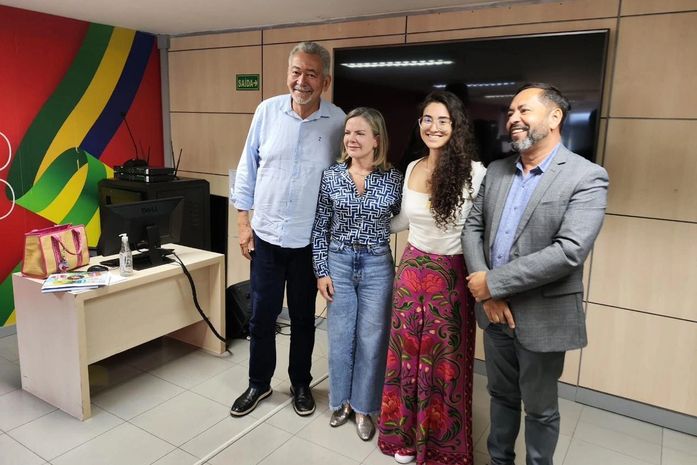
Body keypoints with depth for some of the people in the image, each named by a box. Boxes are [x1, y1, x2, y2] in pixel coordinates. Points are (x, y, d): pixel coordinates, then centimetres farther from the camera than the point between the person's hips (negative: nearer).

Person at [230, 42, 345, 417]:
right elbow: (248, 168, 3)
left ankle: (301, 384, 36)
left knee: (303, 318, 15)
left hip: (309, 240, -1)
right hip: (265, 235, 1)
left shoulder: (338, 121, -7)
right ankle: (258, 383, 34)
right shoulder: (268, 111, -4)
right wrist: (243, 222, 1)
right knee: (261, 316, 12)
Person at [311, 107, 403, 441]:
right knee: (340, 336, 12)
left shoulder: (393, 179, -6)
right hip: (339, 263, 1)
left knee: (371, 338, 8)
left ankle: (364, 407, 28)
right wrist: (321, 271, -2)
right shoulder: (331, 176, -3)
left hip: (377, 266, -1)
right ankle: (341, 401, 33)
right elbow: (320, 228, 1)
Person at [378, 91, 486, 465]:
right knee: (407, 353, 13)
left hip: (451, 276, -4)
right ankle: (407, 434, 35)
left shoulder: (475, 172, -13)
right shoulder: (412, 168, 4)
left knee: (445, 362, 9)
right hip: (412, 270, 5)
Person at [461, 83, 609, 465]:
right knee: (502, 395, 23)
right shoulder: (496, 171, 4)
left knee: (539, 408, 15)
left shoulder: (587, 177, -14)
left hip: (542, 317, -5)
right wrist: (487, 292, -10)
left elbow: (569, 251, -24)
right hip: (495, 309, 5)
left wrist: (493, 282, -20)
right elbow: (472, 228, 4)